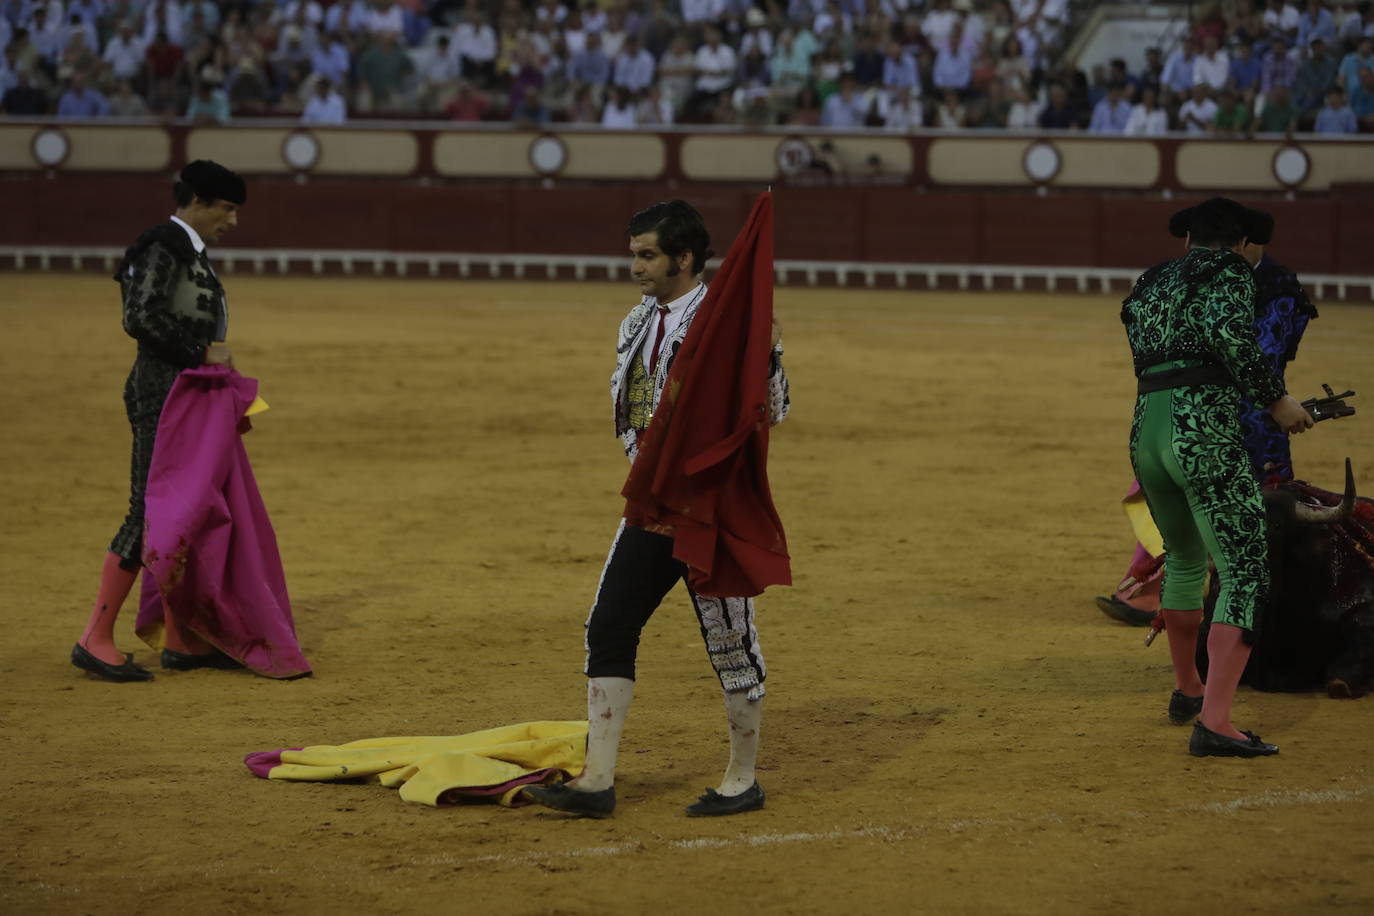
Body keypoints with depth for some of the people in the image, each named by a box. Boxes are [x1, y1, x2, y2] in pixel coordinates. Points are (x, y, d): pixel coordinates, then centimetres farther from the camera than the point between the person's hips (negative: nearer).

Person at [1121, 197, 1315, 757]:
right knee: (1246, 576, -7)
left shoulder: (1148, 285, 24)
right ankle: (1214, 722, -20)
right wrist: (1276, 398, -10)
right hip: (1206, 433, -7)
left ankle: (1186, 689, 45)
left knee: (1185, 560, 30)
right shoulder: (1229, 271, 3)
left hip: (1146, 435, 8)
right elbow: (1227, 330, -17)